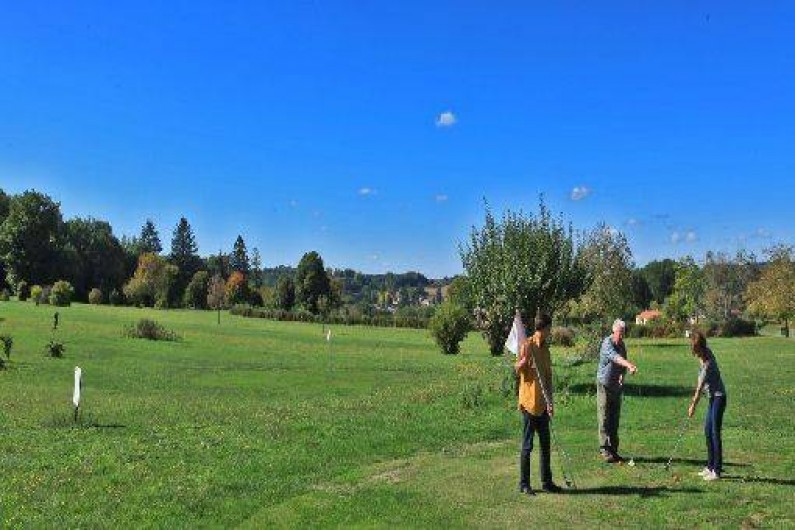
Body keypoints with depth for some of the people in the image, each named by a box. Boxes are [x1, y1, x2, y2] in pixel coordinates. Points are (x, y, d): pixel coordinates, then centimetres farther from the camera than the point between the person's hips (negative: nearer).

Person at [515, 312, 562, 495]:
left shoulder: (545, 348, 13)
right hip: (529, 402, -7)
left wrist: (550, 402, 12)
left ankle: (547, 482, 21)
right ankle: (524, 483, 8)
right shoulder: (527, 344, -10)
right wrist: (525, 359, -34)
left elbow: (548, 377, 16)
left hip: (542, 404, 7)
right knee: (527, 445, -1)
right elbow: (517, 368, -13)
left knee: (545, 444, 12)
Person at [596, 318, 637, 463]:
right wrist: (630, 365, -51)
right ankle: (605, 450, 0)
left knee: (615, 419, 9)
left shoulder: (622, 345, 8)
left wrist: (622, 375, -7)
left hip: (617, 386, 7)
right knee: (604, 419, -4)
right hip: (604, 385, -7)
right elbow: (615, 357, -35)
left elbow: (622, 364, 14)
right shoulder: (607, 344, -16)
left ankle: (613, 450, 15)